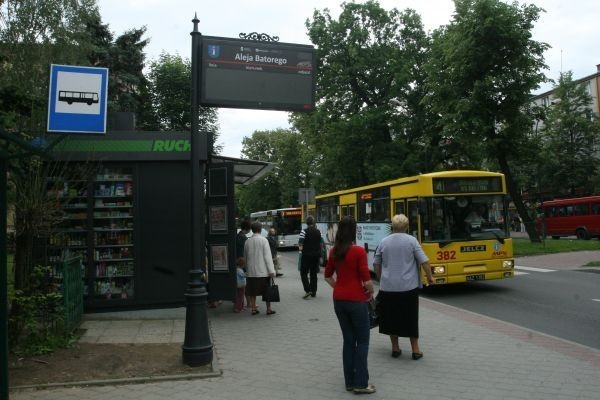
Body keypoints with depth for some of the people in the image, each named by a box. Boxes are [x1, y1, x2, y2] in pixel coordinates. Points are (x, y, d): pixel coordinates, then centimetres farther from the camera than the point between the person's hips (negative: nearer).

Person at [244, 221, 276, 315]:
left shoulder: (247, 242, 3)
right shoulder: (263, 240, -9)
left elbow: (245, 257, 11)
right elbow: (267, 256, -12)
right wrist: (271, 270, -11)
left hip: (251, 271, 3)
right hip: (263, 271, -3)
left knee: (252, 291, 11)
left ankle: (253, 309, 14)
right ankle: (269, 309, 11)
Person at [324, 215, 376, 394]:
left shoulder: (334, 251, 3)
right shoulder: (359, 251, -15)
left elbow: (328, 276, 13)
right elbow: (367, 280, -16)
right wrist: (370, 292, 2)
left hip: (339, 300, 6)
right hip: (356, 300, -6)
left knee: (348, 340, 15)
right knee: (362, 341, 7)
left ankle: (349, 381, 21)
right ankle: (360, 383, 10)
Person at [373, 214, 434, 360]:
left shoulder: (384, 242, 3)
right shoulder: (411, 240, -5)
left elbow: (376, 264, 11)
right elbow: (424, 261, -9)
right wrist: (429, 277, 6)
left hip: (388, 288, 2)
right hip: (408, 287, -2)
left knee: (391, 317, 13)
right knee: (411, 318, 9)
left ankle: (395, 348, 20)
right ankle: (415, 350, 14)